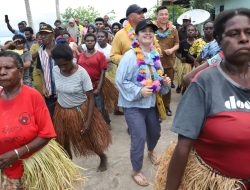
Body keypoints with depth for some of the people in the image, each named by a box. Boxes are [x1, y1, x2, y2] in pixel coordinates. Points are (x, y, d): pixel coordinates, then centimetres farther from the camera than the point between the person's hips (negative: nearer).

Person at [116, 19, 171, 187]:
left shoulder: (156, 55, 4)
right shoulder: (130, 56, -17)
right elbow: (120, 80, -17)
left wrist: (165, 82, -6)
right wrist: (138, 91, -24)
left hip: (152, 102, 7)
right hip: (134, 104, -6)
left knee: (155, 132, 21)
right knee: (139, 138, -3)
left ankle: (151, 151, 57)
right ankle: (136, 171, 23)